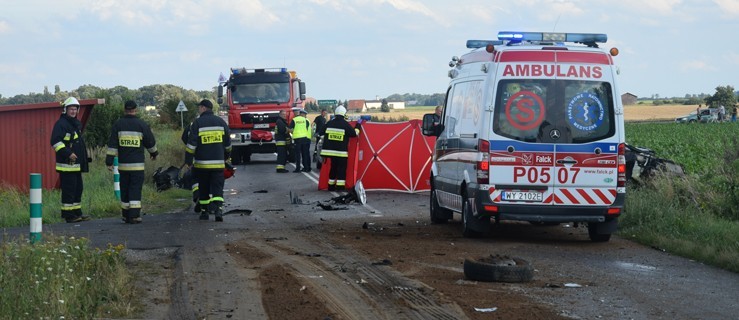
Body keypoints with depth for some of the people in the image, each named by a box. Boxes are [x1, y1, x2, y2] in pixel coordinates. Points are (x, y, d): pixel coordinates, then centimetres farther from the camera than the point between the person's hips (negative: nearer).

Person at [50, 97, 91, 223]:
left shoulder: (77, 124, 19)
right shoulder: (61, 124, -11)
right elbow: (55, 142, -20)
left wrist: (84, 159, 25)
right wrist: (68, 153, -24)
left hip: (77, 164, 10)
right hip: (66, 164, -10)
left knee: (78, 188, 14)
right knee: (69, 189, -7)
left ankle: (77, 213, 21)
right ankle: (68, 215, -3)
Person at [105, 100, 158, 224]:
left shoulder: (118, 124, 2)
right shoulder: (141, 124, -1)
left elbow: (112, 144, -1)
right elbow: (150, 142, 8)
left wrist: (109, 161, 1)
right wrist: (154, 153, 28)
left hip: (123, 164, 2)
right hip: (137, 164, -2)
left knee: (125, 190, 10)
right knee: (135, 190, -2)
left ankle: (126, 216, 15)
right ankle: (134, 216, -10)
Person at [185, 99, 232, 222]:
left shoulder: (197, 123, -5)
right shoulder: (221, 122, 6)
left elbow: (191, 144, -9)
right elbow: (228, 143, 13)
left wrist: (188, 160, -3)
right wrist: (226, 156, 28)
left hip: (202, 163, -2)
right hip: (218, 163, 2)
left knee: (203, 188, 11)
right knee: (217, 188, -1)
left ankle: (204, 211, 16)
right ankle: (218, 209, -20)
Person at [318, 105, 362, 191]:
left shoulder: (329, 123, 3)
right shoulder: (345, 124, -10)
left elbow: (322, 132, 15)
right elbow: (354, 133, -4)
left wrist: (318, 134, 37)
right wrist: (358, 125, 10)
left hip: (331, 150, 5)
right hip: (341, 152, -5)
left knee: (333, 168, 16)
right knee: (342, 169, -1)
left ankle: (331, 186, 21)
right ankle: (340, 187, -7)